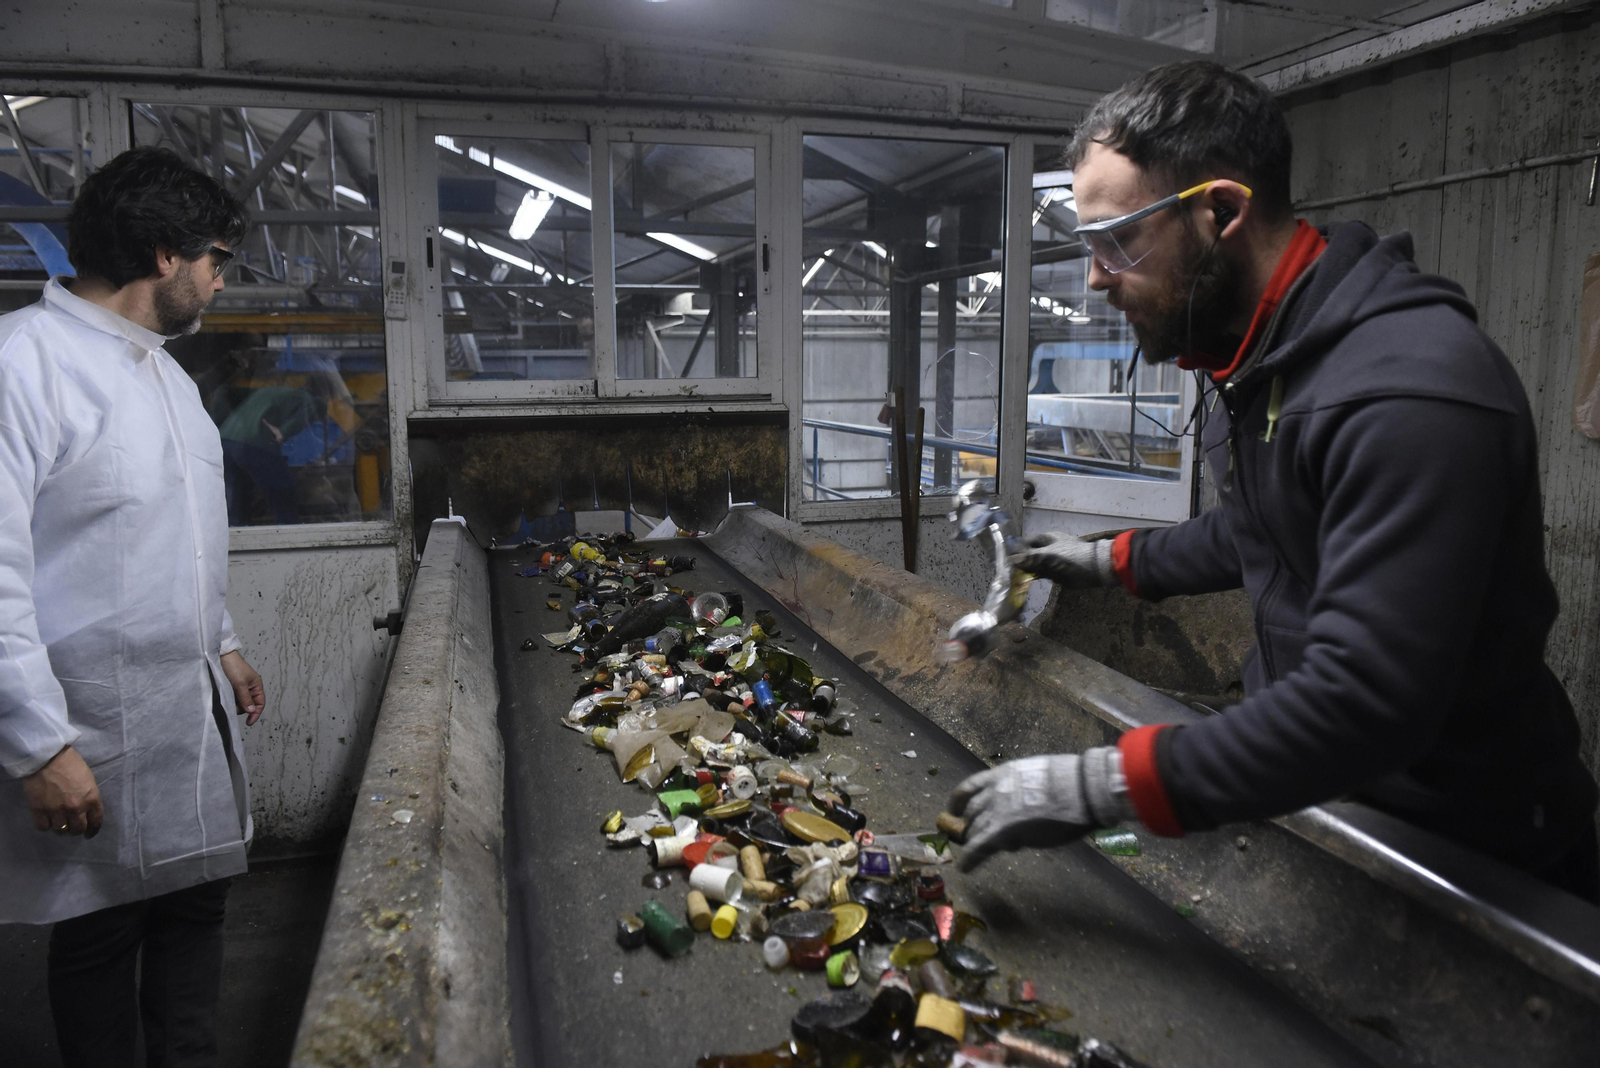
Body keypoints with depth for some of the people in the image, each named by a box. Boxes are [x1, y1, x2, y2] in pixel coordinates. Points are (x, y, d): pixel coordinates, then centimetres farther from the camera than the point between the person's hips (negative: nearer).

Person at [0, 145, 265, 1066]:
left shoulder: (166, 371, 13)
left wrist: (222, 644, 22)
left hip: (195, 713, 8)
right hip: (95, 736, -8)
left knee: (195, 907, 17)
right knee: (100, 938, 10)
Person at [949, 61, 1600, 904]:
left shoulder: (1410, 395, -32)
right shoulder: (1254, 351, 1)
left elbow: (1364, 703, -38)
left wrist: (1100, 786, -38)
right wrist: (1116, 562, 15)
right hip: (1307, 788, 8)